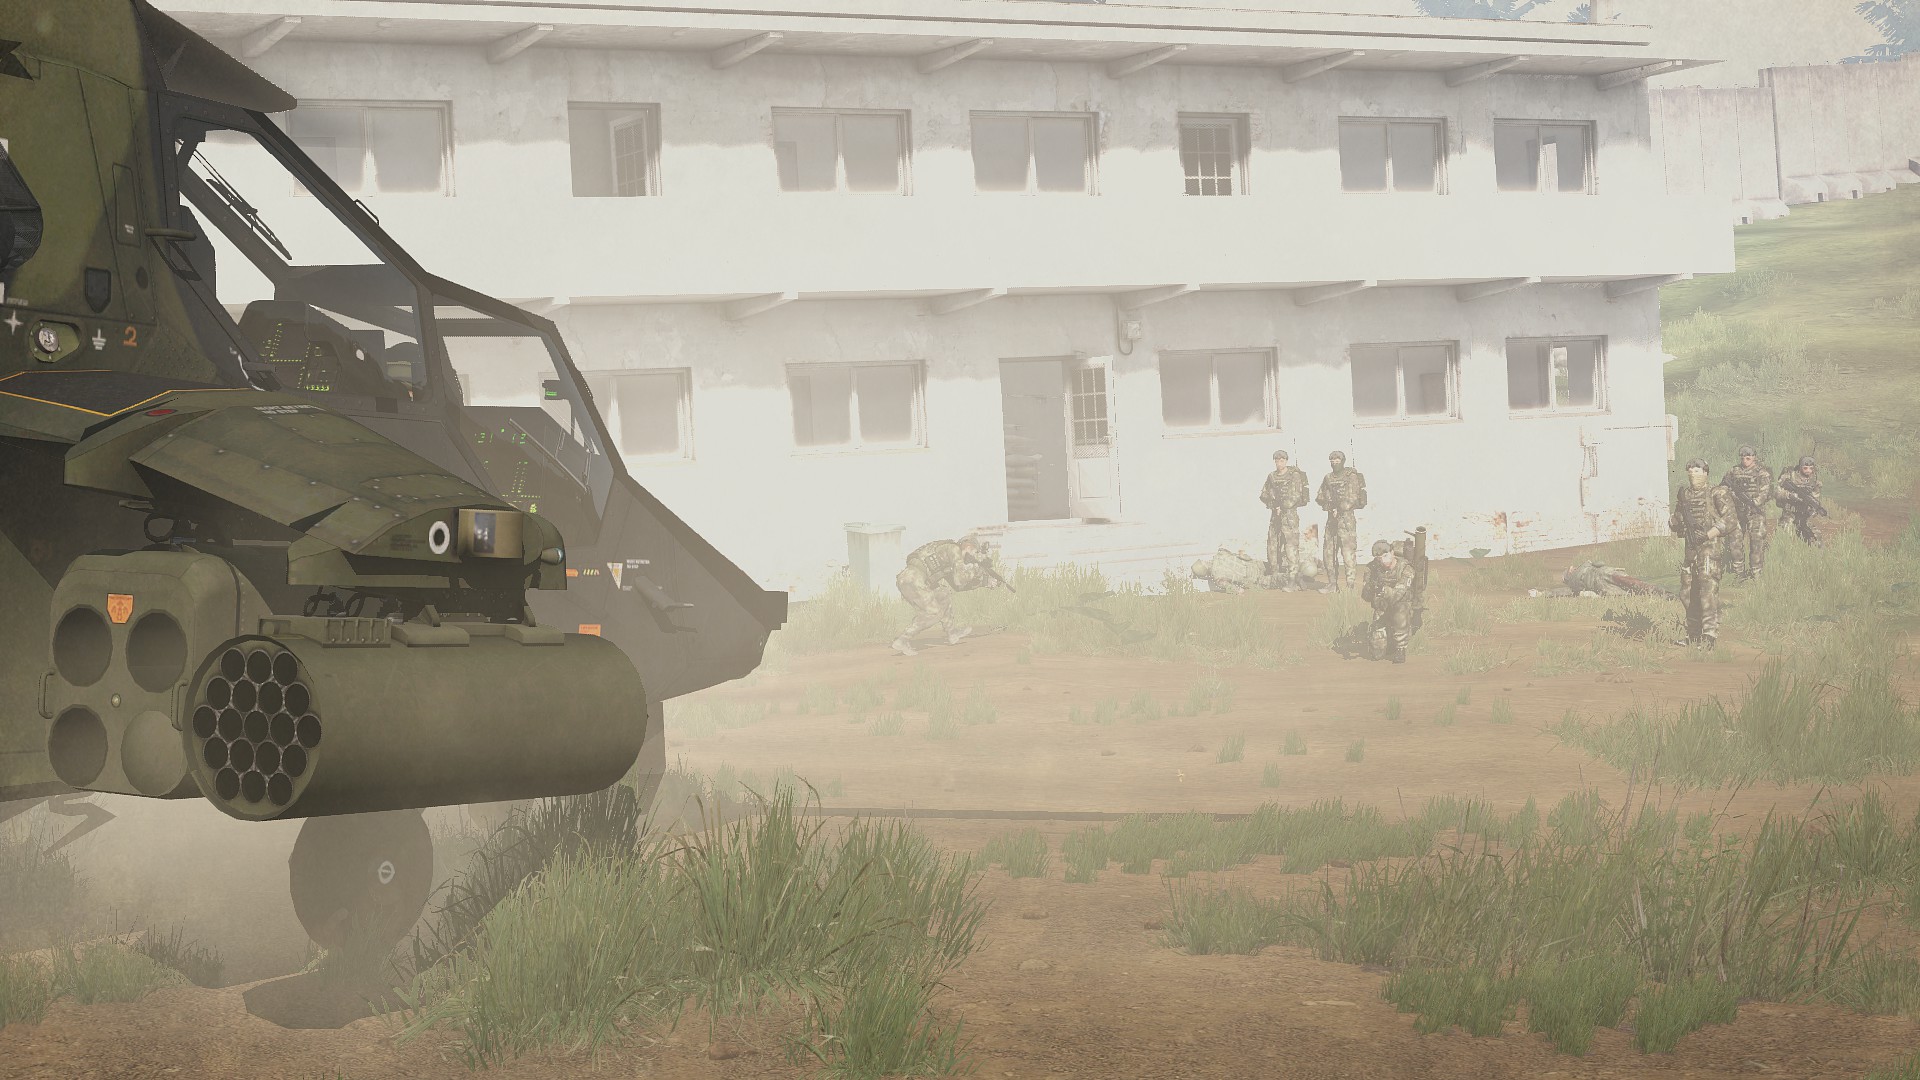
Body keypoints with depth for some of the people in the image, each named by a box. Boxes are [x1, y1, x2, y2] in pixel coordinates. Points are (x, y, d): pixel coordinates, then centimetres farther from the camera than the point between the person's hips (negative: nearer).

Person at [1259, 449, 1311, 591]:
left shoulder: (1295, 476, -6)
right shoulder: (1271, 477, 11)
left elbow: (1295, 496, -12)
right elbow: (1263, 495, 12)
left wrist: (1282, 507, -11)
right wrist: (1273, 504, -5)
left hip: (1290, 514, -6)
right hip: (1275, 515, 6)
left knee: (1291, 546, -9)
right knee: (1272, 546, 7)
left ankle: (1292, 581, -10)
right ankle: (1276, 578, 17)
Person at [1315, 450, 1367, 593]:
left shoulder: (1351, 477, -4)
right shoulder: (1328, 478, 14)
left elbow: (1353, 498, -12)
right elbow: (1320, 498, 13)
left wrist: (1338, 509, -15)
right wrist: (1330, 506, -6)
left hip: (1346, 517, -6)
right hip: (1331, 518, 6)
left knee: (1347, 552, -10)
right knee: (1329, 553, 7)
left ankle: (1350, 586, -9)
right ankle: (1332, 584, 16)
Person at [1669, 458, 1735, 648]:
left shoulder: (1717, 494, -5)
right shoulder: (1684, 494, 13)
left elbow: (1728, 520, -10)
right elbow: (1677, 523, 20)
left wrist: (1707, 535, -18)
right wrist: (1674, 522, -4)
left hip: (1709, 547, -7)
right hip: (1690, 549, 7)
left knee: (1708, 591, -12)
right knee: (1687, 593, 10)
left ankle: (1709, 636, -12)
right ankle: (1693, 635, 20)